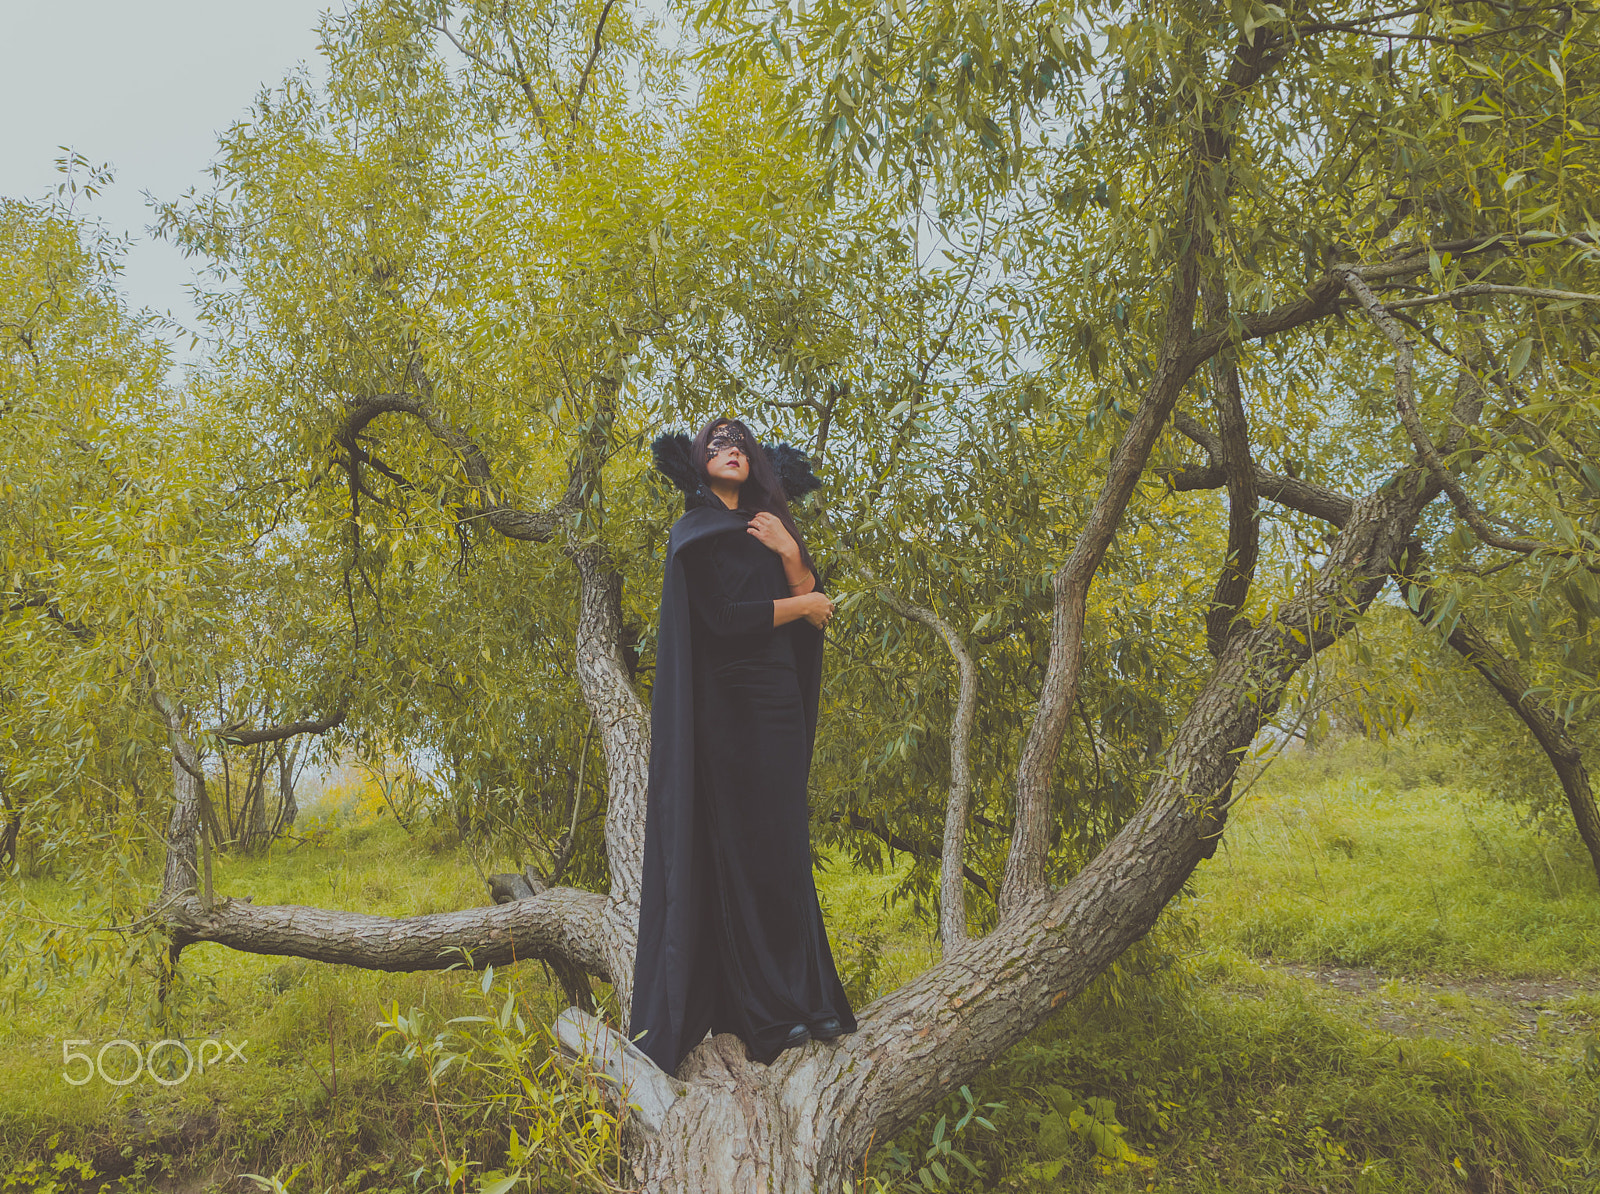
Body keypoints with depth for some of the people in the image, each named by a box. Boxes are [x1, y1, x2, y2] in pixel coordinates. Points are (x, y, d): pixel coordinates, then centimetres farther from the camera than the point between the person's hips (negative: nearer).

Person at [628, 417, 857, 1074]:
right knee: (740, 848, -6)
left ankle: (806, 998, 12)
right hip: (726, 704, -6)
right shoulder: (694, 532, 0)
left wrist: (789, 554, -6)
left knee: (785, 845, 6)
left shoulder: (770, 528, 19)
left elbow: (816, 619, 9)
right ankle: (759, 1015, 0)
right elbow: (722, 616, -15)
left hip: (779, 701, 6)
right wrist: (803, 603, -3)